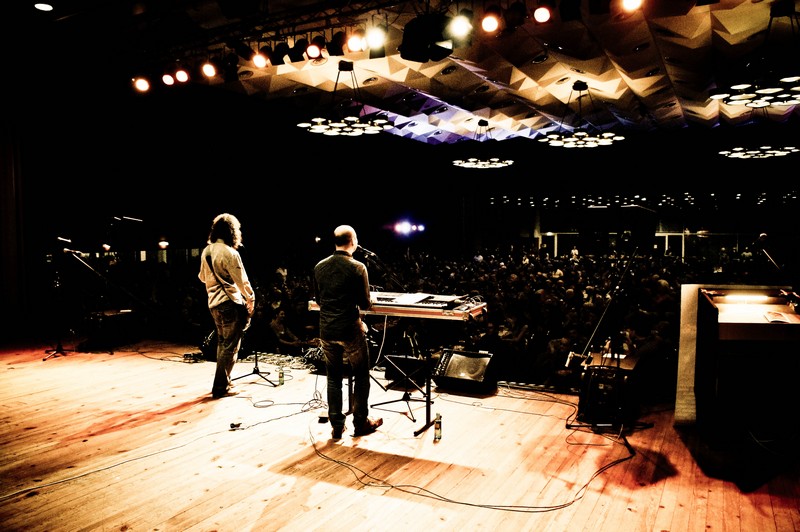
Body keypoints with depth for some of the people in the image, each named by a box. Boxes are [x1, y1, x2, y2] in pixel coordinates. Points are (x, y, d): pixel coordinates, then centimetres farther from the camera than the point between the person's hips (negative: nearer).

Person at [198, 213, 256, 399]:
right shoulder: (229, 252, -16)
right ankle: (221, 387, 4)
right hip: (231, 304, -8)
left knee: (222, 343, 20)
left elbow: (202, 277, 20)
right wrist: (250, 299, -1)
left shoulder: (206, 251, 7)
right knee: (230, 346, 0)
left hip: (214, 303, 8)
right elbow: (242, 280, -12)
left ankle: (223, 381, 30)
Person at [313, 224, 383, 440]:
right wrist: (369, 300, 13)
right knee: (361, 375, 12)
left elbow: (318, 300, 11)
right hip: (350, 331, -4)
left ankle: (337, 426, 20)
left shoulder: (319, 267, 2)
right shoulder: (357, 268, -14)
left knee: (333, 377, 14)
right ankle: (361, 423, 21)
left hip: (326, 331, 5)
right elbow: (365, 304, -10)